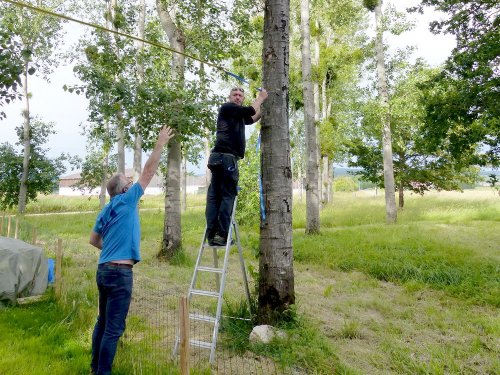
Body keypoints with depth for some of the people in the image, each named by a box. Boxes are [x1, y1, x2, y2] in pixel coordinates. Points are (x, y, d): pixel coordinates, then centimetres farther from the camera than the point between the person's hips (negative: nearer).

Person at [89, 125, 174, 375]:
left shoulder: (105, 211, 13)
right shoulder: (126, 201, -8)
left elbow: (93, 239, 22)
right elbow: (148, 172, -6)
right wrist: (160, 144, -1)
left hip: (104, 270, 9)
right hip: (120, 272, -9)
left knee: (103, 322, 19)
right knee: (114, 328, -1)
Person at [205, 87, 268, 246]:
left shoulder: (238, 116, 28)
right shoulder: (227, 108, 3)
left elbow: (252, 119, 41)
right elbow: (250, 110, -4)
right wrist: (260, 98, 13)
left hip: (218, 157, 9)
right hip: (226, 157, -9)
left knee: (214, 195, 1)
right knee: (227, 196, -10)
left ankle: (211, 235, 0)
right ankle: (221, 235, -12)